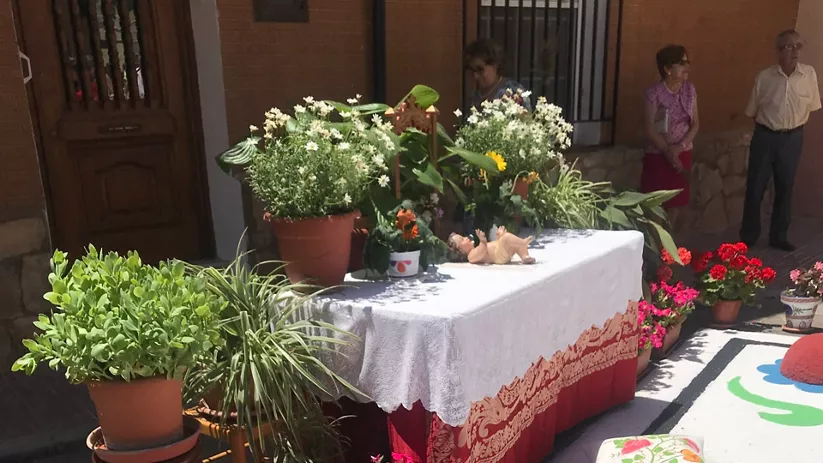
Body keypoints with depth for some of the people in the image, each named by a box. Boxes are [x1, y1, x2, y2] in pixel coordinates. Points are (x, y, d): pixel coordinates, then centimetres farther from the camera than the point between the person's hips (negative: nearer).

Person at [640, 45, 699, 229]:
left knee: (678, 200, 11)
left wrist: (680, 147, -12)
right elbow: (649, 129, -14)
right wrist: (668, 152, -15)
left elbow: (695, 124, 2)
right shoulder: (654, 93, -13)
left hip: (683, 154, 5)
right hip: (658, 155, -5)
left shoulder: (690, 89, 2)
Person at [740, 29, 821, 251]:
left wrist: (793, 125, 8)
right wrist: (767, 126, 8)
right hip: (764, 137, -1)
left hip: (792, 139, 1)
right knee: (755, 188, 3)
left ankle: (778, 236, 24)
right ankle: (748, 236, 17)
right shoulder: (764, 77, -8)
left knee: (785, 188, 11)